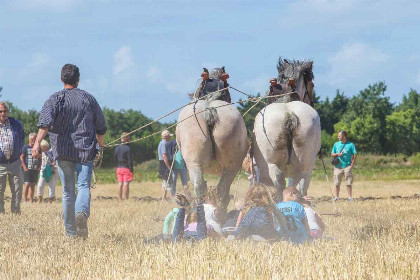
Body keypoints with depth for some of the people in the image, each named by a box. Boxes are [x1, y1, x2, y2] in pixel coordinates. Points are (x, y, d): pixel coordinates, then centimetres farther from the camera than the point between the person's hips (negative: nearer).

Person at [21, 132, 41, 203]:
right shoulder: (25, 147, 1)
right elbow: (21, 157, -1)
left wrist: (39, 167, 7)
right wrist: (24, 167, -11)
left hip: (35, 170, 5)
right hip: (27, 169, -4)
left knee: (33, 185, 6)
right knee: (27, 184, -11)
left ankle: (31, 201, 9)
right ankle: (25, 200, -9)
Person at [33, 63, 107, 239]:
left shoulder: (55, 99, 0)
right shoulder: (89, 99, 7)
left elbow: (45, 122, -17)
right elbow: (101, 127, 13)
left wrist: (37, 143, -27)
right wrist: (101, 146, 29)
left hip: (63, 151, 0)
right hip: (86, 150, 0)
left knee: (68, 191, 8)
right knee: (83, 186, -6)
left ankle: (71, 232, 12)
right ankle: (82, 213, -38)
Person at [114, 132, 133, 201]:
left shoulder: (117, 148, 9)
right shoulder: (127, 148, -11)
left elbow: (115, 158, 12)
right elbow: (130, 160, -13)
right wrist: (131, 169, -10)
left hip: (119, 168, 6)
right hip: (126, 168, -6)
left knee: (120, 183, 7)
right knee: (126, 183, -6)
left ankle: (120, 200, 7)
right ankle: (126, 200, -7)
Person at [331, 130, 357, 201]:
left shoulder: (351, 145, 2)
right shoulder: (336, 144, 11)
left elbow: (354, 155, 1)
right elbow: (332, 154, 14)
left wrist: (352, 165, -8)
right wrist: (337, 154, -7)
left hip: (347, 166, -3)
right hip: (338, 166, 3)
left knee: (349, 183, -3)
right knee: (337, 183, 2)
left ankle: (350, 197, 0)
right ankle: (336, 197, 10)